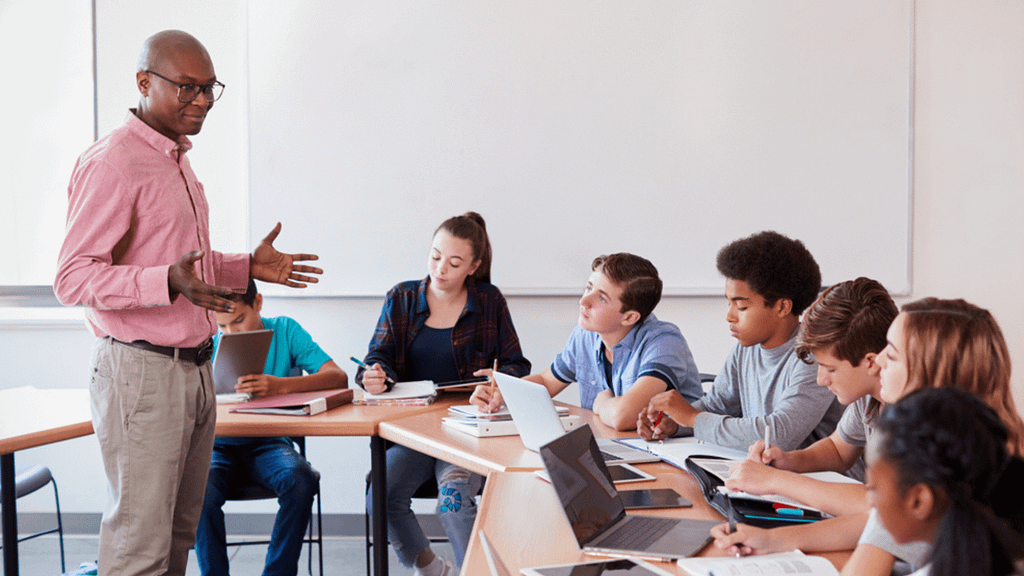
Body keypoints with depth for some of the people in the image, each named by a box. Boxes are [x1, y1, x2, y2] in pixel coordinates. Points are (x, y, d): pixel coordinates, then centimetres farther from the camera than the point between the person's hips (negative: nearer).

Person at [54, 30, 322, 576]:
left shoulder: (176, 159, 17)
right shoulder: (112, 163, -14)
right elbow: (72, 279, -19)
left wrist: (248, 266, 14)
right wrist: (169, 282, -32)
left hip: (193, 369, 9)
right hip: (141, 372, -9)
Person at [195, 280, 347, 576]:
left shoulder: (284, 330, 2)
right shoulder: (209, 343, 5)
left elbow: (338, 377, -11)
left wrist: (281, 385, -28)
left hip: (269, 443, 0)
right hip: (220, 445, 1)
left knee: (301, 480, -32)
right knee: (201, 493, -31)